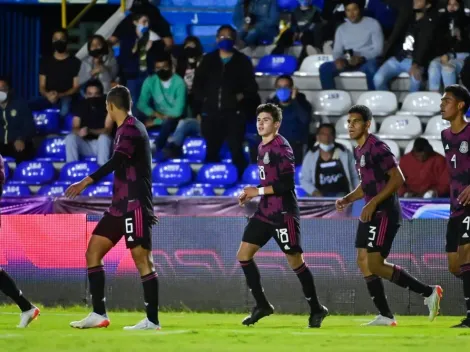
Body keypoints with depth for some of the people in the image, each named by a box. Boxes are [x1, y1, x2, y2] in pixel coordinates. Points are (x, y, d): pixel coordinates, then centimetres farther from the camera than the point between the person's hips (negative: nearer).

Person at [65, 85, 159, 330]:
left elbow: (116, 162, -29)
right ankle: (99, 314, 6)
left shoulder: (131, 129, -14)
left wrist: (86, 182, -37)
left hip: (135, 206, -10)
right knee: (93, 252, 6)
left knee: (142, 259, -8)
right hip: (120, 206, 10)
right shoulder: (125, 129, 16)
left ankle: (152, 320, -4)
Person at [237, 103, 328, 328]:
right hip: (265, 212, 9)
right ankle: (262, 305, 10)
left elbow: (286, 184, -20)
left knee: (295, 261, -2)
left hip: (283, 214, -9)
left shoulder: (281, 147, -14)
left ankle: (316, 309, 12)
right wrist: (252, 193, 10)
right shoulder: (262, 147, 13)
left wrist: (258, 191, -16)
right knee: (244, 255, 2)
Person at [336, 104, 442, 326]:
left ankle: (429, 292, -6)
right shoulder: (359, 151, 15)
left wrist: (373, 203, -22)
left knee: (375, 264, -13)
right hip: (371, 213, 10)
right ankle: (385, 316, 8)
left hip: (385, 212, -10)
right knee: (363, 262, 5)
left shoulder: (377, 148, -15)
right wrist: (347, 200, 9)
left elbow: (398, 179, -20)